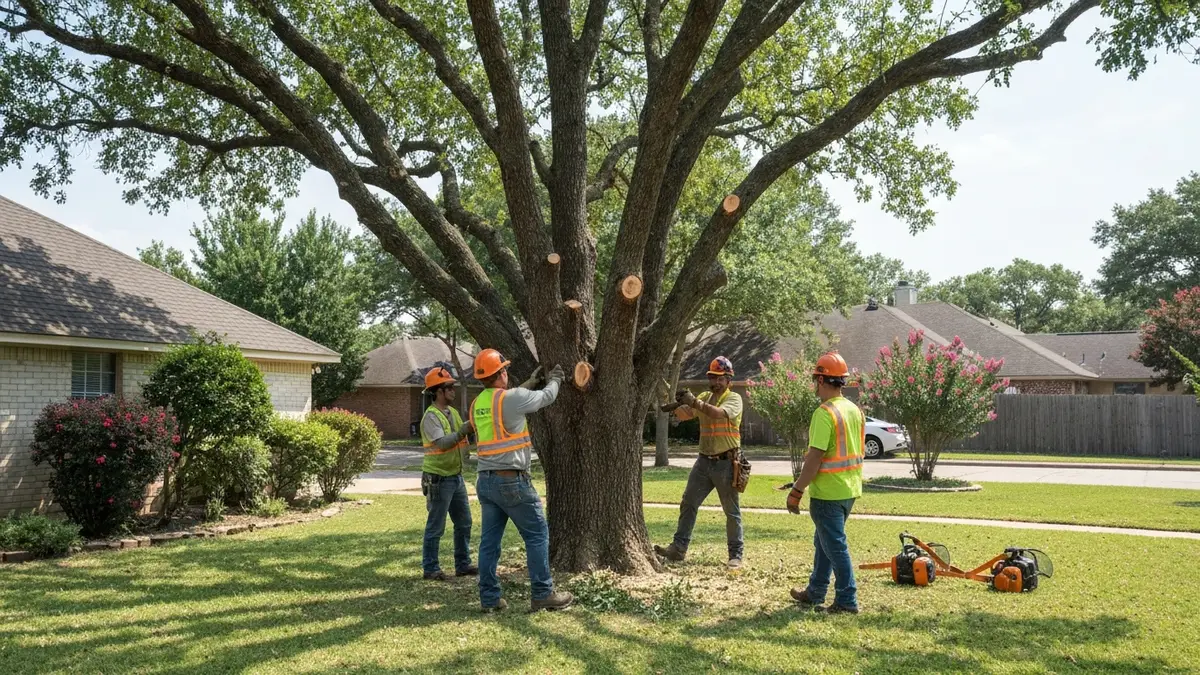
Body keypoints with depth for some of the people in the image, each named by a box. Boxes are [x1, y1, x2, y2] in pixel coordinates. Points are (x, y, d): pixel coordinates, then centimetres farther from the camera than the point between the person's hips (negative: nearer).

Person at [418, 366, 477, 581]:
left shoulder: (453, 412, 10)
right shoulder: (431, 417, -16)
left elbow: (462, 438, 12)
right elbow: (442, 442, -28)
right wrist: (465, 429, -31)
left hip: (456, 476, 8)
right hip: (439, 479, -8)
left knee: (464, 523, 13)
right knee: (436, 527, 1)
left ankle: (463, 564, 22)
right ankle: (430, 568, 11)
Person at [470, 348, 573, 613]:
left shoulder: (478, 403, 9)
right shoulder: (511, 398, -13)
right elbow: (546, 397, 3)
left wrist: (530, 382, 34)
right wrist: (554, 380, 23)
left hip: (486, 480, 8)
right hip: (512, 481, -7)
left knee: (490, 540, 9)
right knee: (537, 535, 2)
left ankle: (489, 598, 12)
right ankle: (542, 594, 5)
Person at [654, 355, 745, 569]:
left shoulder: (734, 398, -7)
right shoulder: (705, 396, 11)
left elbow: (719, 413, -27)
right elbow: (684, 415, 0)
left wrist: (694, 401, -35)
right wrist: (677, 403, -20)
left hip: (725, 463, -6)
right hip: (704, 461, 6)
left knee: (732, 512, 3)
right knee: (688, 504, 5)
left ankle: (735, 555, 11)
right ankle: (679, 548, 10)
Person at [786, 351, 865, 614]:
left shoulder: (825, 413, -19)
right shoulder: (855, 410, 8)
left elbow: (815, 457, -22)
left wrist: (796, 490, -16)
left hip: (827, 493, -9)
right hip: (850, 490, 9)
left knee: (835, 546, 1)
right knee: (824, 541, 20)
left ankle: (847, 600, 7)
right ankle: (815, 593, 30)